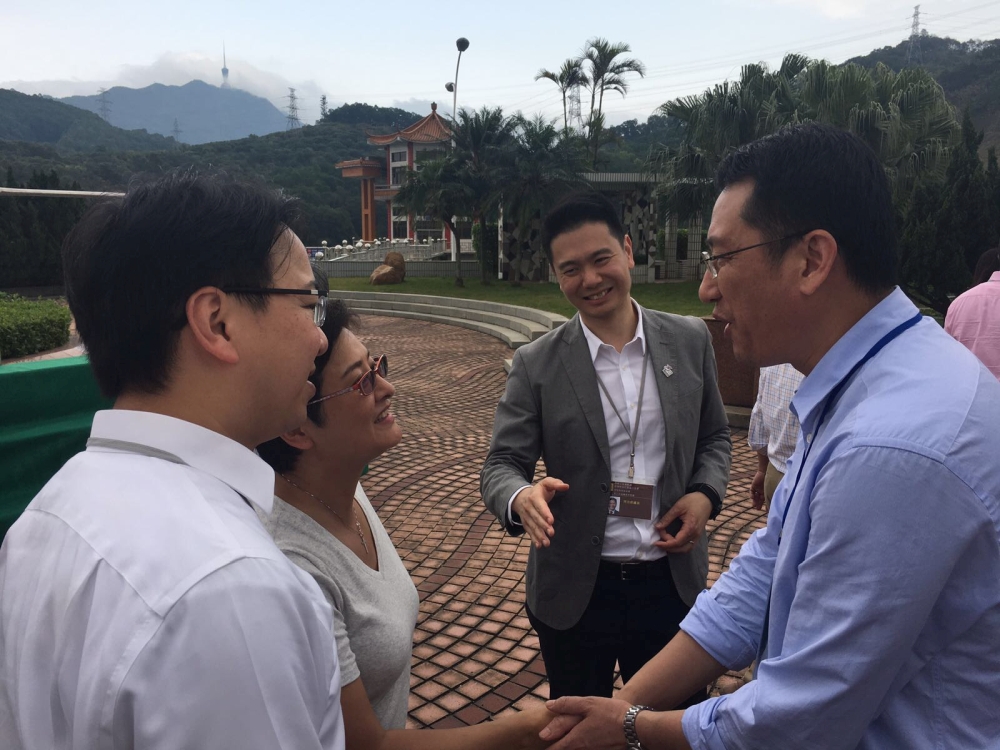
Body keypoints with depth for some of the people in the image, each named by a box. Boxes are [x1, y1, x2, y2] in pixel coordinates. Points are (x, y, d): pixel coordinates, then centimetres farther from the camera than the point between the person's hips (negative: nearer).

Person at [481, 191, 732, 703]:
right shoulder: (536, 364, -8)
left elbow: (715, 436, 9)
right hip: (575, 593, -1)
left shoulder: (690, 340, -2)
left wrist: (705, 494, -10)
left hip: (672, 583, 1)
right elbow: (501, 464, -7)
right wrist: (521, 497, -30)